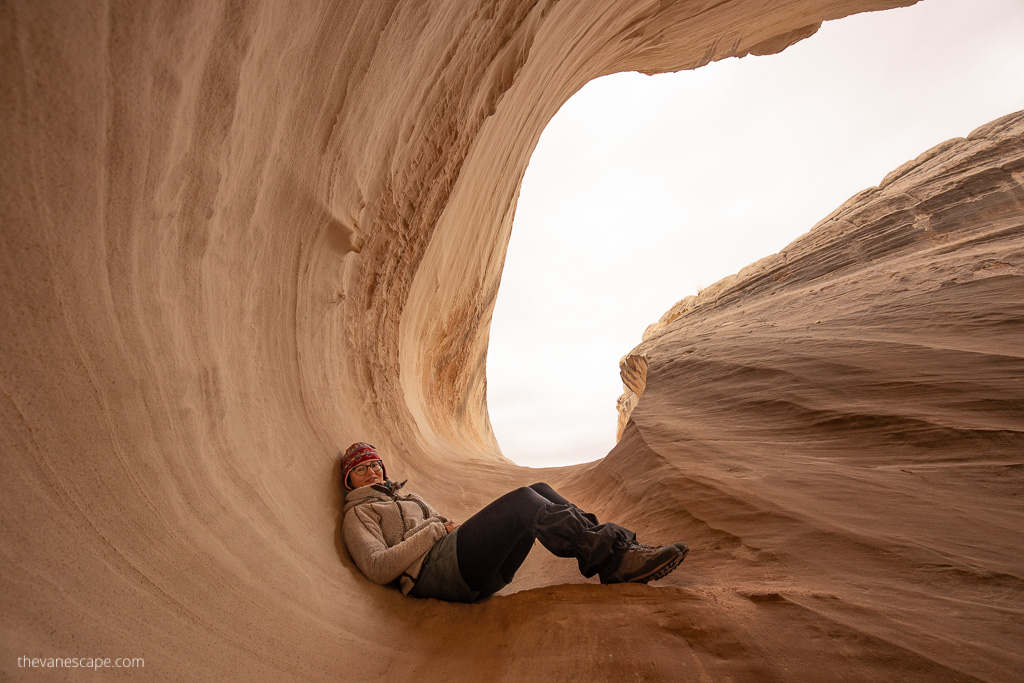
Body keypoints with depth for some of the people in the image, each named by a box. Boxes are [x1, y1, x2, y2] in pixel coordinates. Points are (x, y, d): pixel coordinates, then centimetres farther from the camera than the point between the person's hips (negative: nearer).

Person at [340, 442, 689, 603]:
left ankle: (620, 547, -15)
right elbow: (378, 569, -7)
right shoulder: (358, 513, 11)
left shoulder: (407, 497, 33)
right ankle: (615, 558, -23)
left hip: (476, 572, 8)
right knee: (522, 500, -26)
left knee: (539, 492, -10)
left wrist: (456, 527, 5)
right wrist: (437, 529, -7)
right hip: (433, 571, -7)